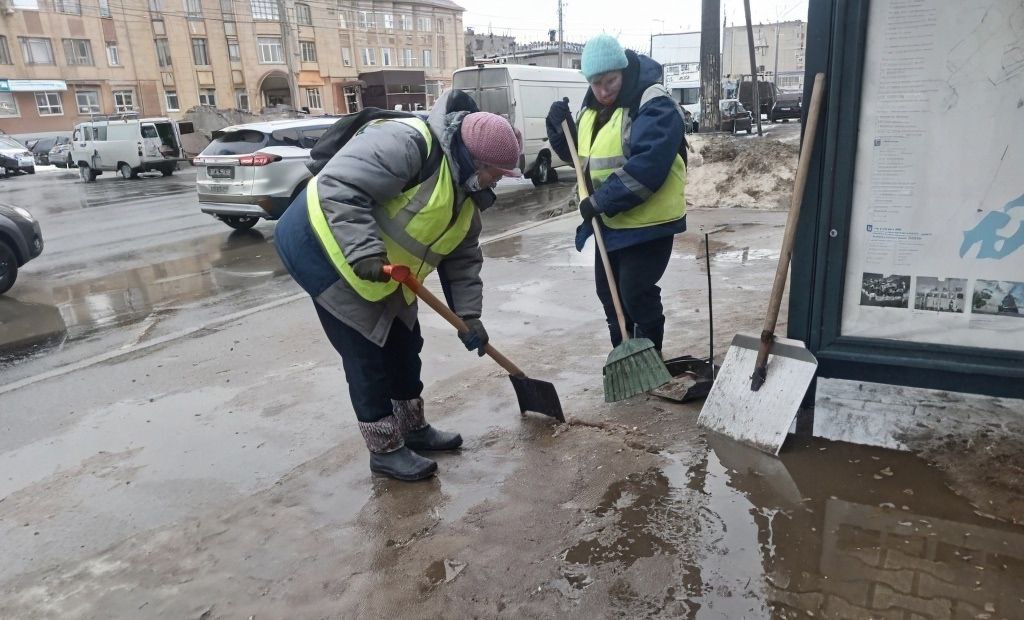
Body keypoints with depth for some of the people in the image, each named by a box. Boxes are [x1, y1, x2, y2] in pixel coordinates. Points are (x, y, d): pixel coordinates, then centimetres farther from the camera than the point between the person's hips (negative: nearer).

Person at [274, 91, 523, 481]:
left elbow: (463, 260, 9)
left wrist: (469, 316, 3)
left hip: (381, 271, 10)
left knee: (403, 344, 15)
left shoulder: (463, 191, 5)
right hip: (325, 245, -9)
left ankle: (413, 428, 32)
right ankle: (385, 450, 11)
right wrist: (365, 252, -36)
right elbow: (339, 187, -32)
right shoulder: (408, 143, -26)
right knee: (367, 353, -4)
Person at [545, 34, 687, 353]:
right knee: (608, 292, 14)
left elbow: (647, 165, -28)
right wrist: (560, 127, -1)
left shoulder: (654, 104, -17)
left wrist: (601, 200, -26)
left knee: (636, 293, -6)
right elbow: (579, 155, 17)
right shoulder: (593, 107, 10)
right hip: (608, 221, 9)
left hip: (648, 221, -8)